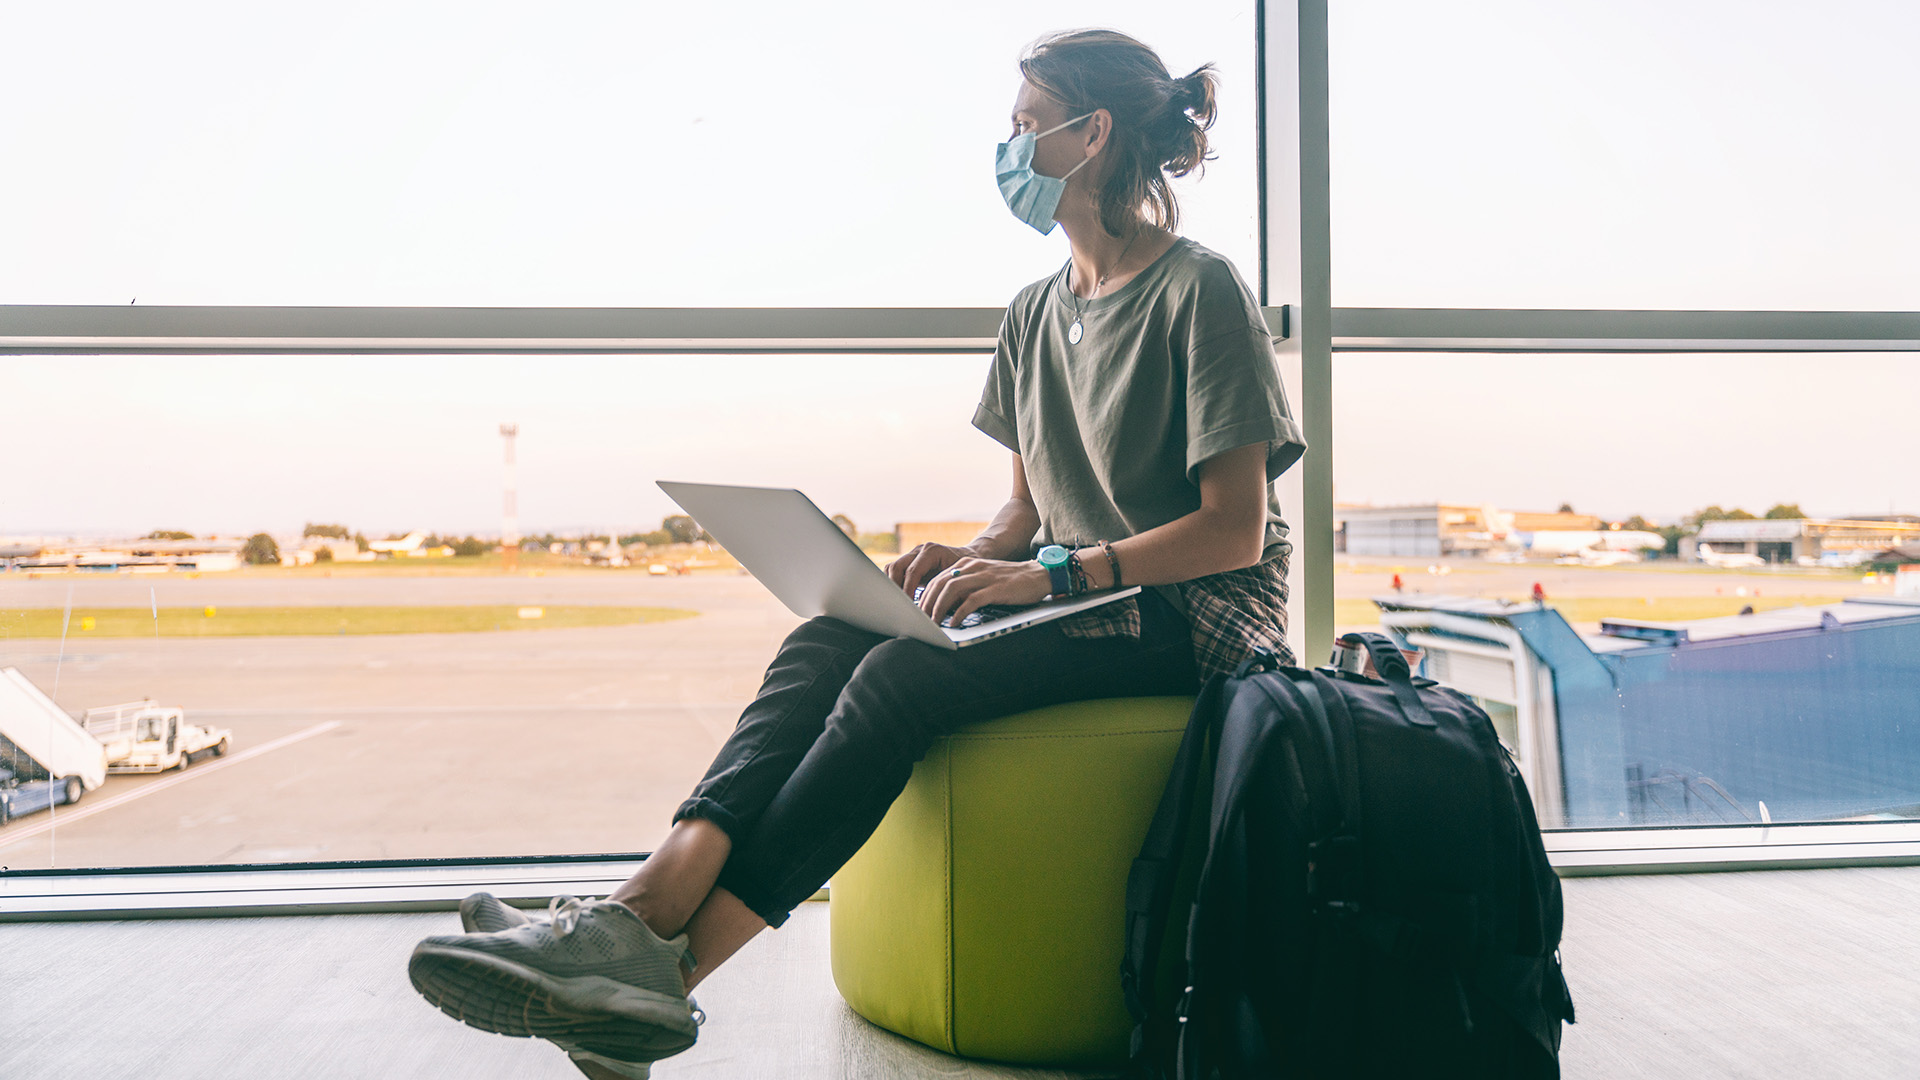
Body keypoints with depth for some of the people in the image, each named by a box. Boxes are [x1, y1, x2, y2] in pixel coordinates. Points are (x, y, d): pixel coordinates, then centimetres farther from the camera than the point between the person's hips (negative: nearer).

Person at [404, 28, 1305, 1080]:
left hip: (1192, 614, -7)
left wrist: (1055, 574, -21)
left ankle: (663, 971, -29)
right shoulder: (1034, 313, 16)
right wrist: (975, 556, -5)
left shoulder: (1201, 291, -7)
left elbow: (1234, 529, -12)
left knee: (900, 674, -30)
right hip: (1074, 599, 7)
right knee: (825, 641, -19)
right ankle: (650, 905, -33)